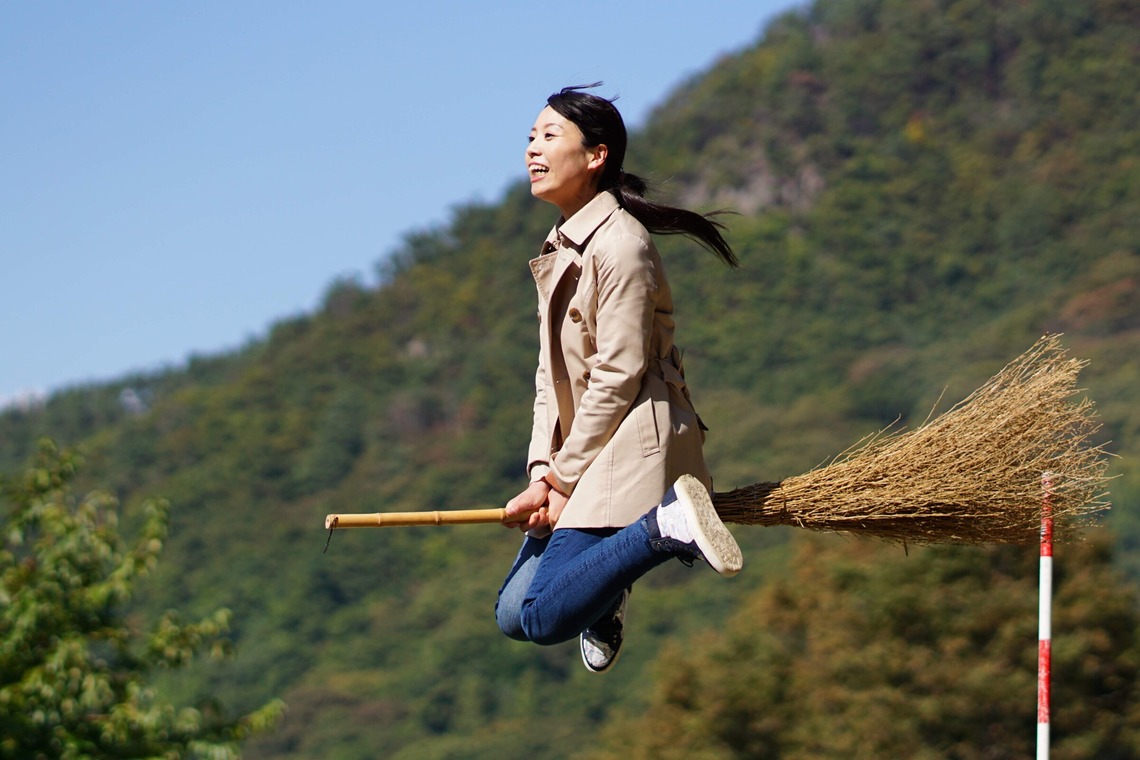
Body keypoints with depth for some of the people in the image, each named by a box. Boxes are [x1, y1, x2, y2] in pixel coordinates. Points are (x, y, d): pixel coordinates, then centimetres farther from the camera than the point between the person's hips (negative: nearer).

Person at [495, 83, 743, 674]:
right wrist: (543, 469, -1)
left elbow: (617, 378, -16)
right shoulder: (560, 249, 16)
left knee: (544, 616, -20)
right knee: (512, 613, 4)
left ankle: (667, 527, -17)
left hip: (631, 452, -9)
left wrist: (564, 479, -12)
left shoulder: (619, 245, -13)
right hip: (582, 456, 9)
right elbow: (552, 373, 13)